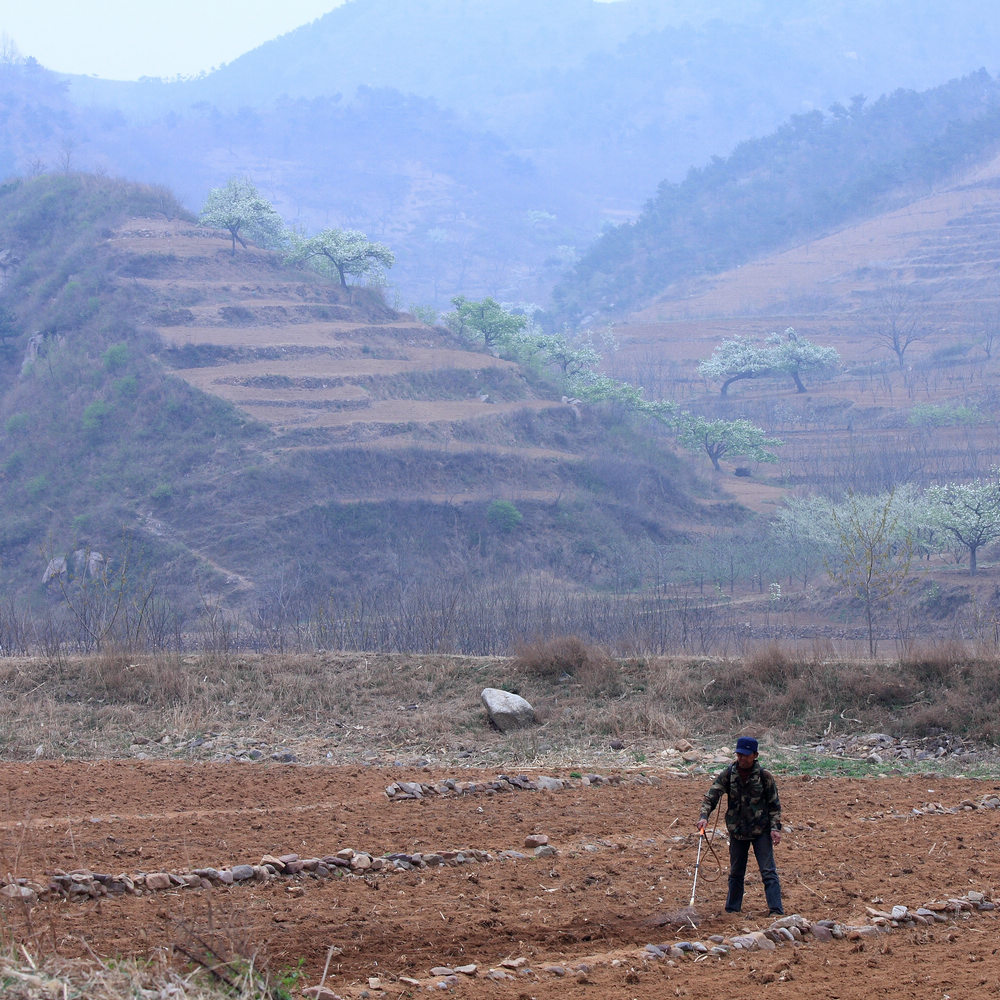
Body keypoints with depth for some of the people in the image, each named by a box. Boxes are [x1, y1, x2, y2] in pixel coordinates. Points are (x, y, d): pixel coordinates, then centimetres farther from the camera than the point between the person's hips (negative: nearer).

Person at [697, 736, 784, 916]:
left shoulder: (764, 776, -7)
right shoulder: (728, 775, -3)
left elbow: (774, 805, -1)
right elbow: (711, 796, -7)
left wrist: (775, 828, -9)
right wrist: (704, 816, -24)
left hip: (761, 831, -3)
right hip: (737, 831, 3)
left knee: (768, 872, -8)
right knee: (736, 873, 12)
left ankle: (776, 910, -9)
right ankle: (732, 909, 22)